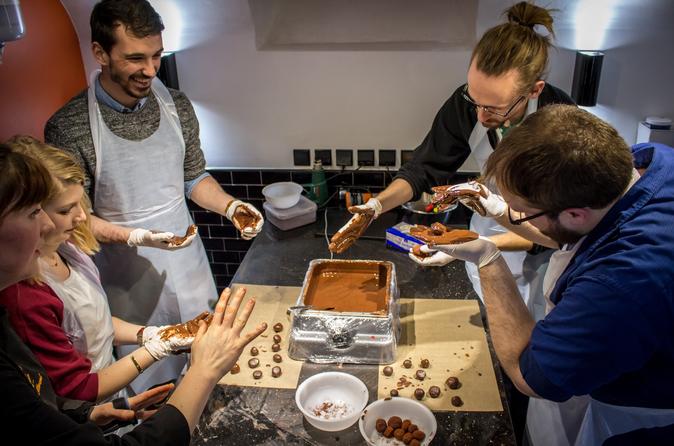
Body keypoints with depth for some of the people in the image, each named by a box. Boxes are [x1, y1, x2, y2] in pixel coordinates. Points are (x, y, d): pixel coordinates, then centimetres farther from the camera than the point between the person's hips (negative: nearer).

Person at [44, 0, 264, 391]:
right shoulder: (68, 128, -18)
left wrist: (230, 206, -11)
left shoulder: (176, 105, -4)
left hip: (189, 266, 4)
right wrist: (134, 236, -26)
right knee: (147, 388, 14)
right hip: (129, 282, -4)